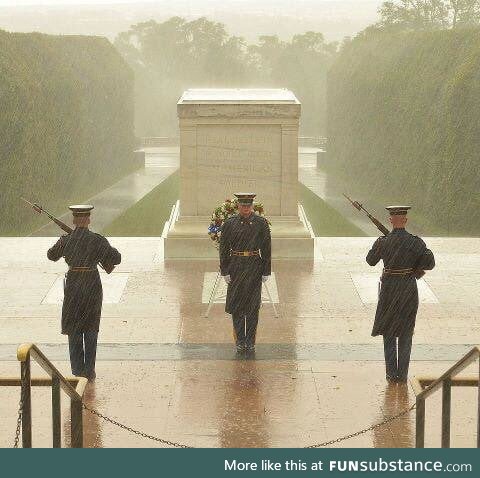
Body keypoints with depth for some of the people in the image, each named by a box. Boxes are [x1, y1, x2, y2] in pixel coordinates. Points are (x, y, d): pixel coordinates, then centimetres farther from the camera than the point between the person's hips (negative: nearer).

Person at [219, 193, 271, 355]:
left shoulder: (261, 223, 0)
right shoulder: (229, 224, 1)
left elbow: (267, 248, 2)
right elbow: (224, 248, 3)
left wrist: (266, 272, -1)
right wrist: (225, 271, -2)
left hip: (254, 267, 0)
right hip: (236, 267, 0)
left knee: (253, 305, 2)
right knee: (236, 305, 1)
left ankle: (250, 342, 10)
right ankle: (240, 341, 11)